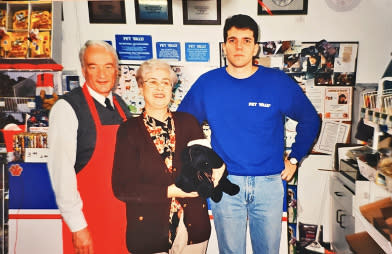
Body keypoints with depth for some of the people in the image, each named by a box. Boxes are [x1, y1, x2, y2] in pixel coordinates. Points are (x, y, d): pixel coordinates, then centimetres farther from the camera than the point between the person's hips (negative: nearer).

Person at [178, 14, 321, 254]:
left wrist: (294, 159, 5)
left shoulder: (279, 82, -3)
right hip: (225, 183, 0)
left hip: (269, 182, 1)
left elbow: (310, 120, 8)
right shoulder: (207, 83, -2)